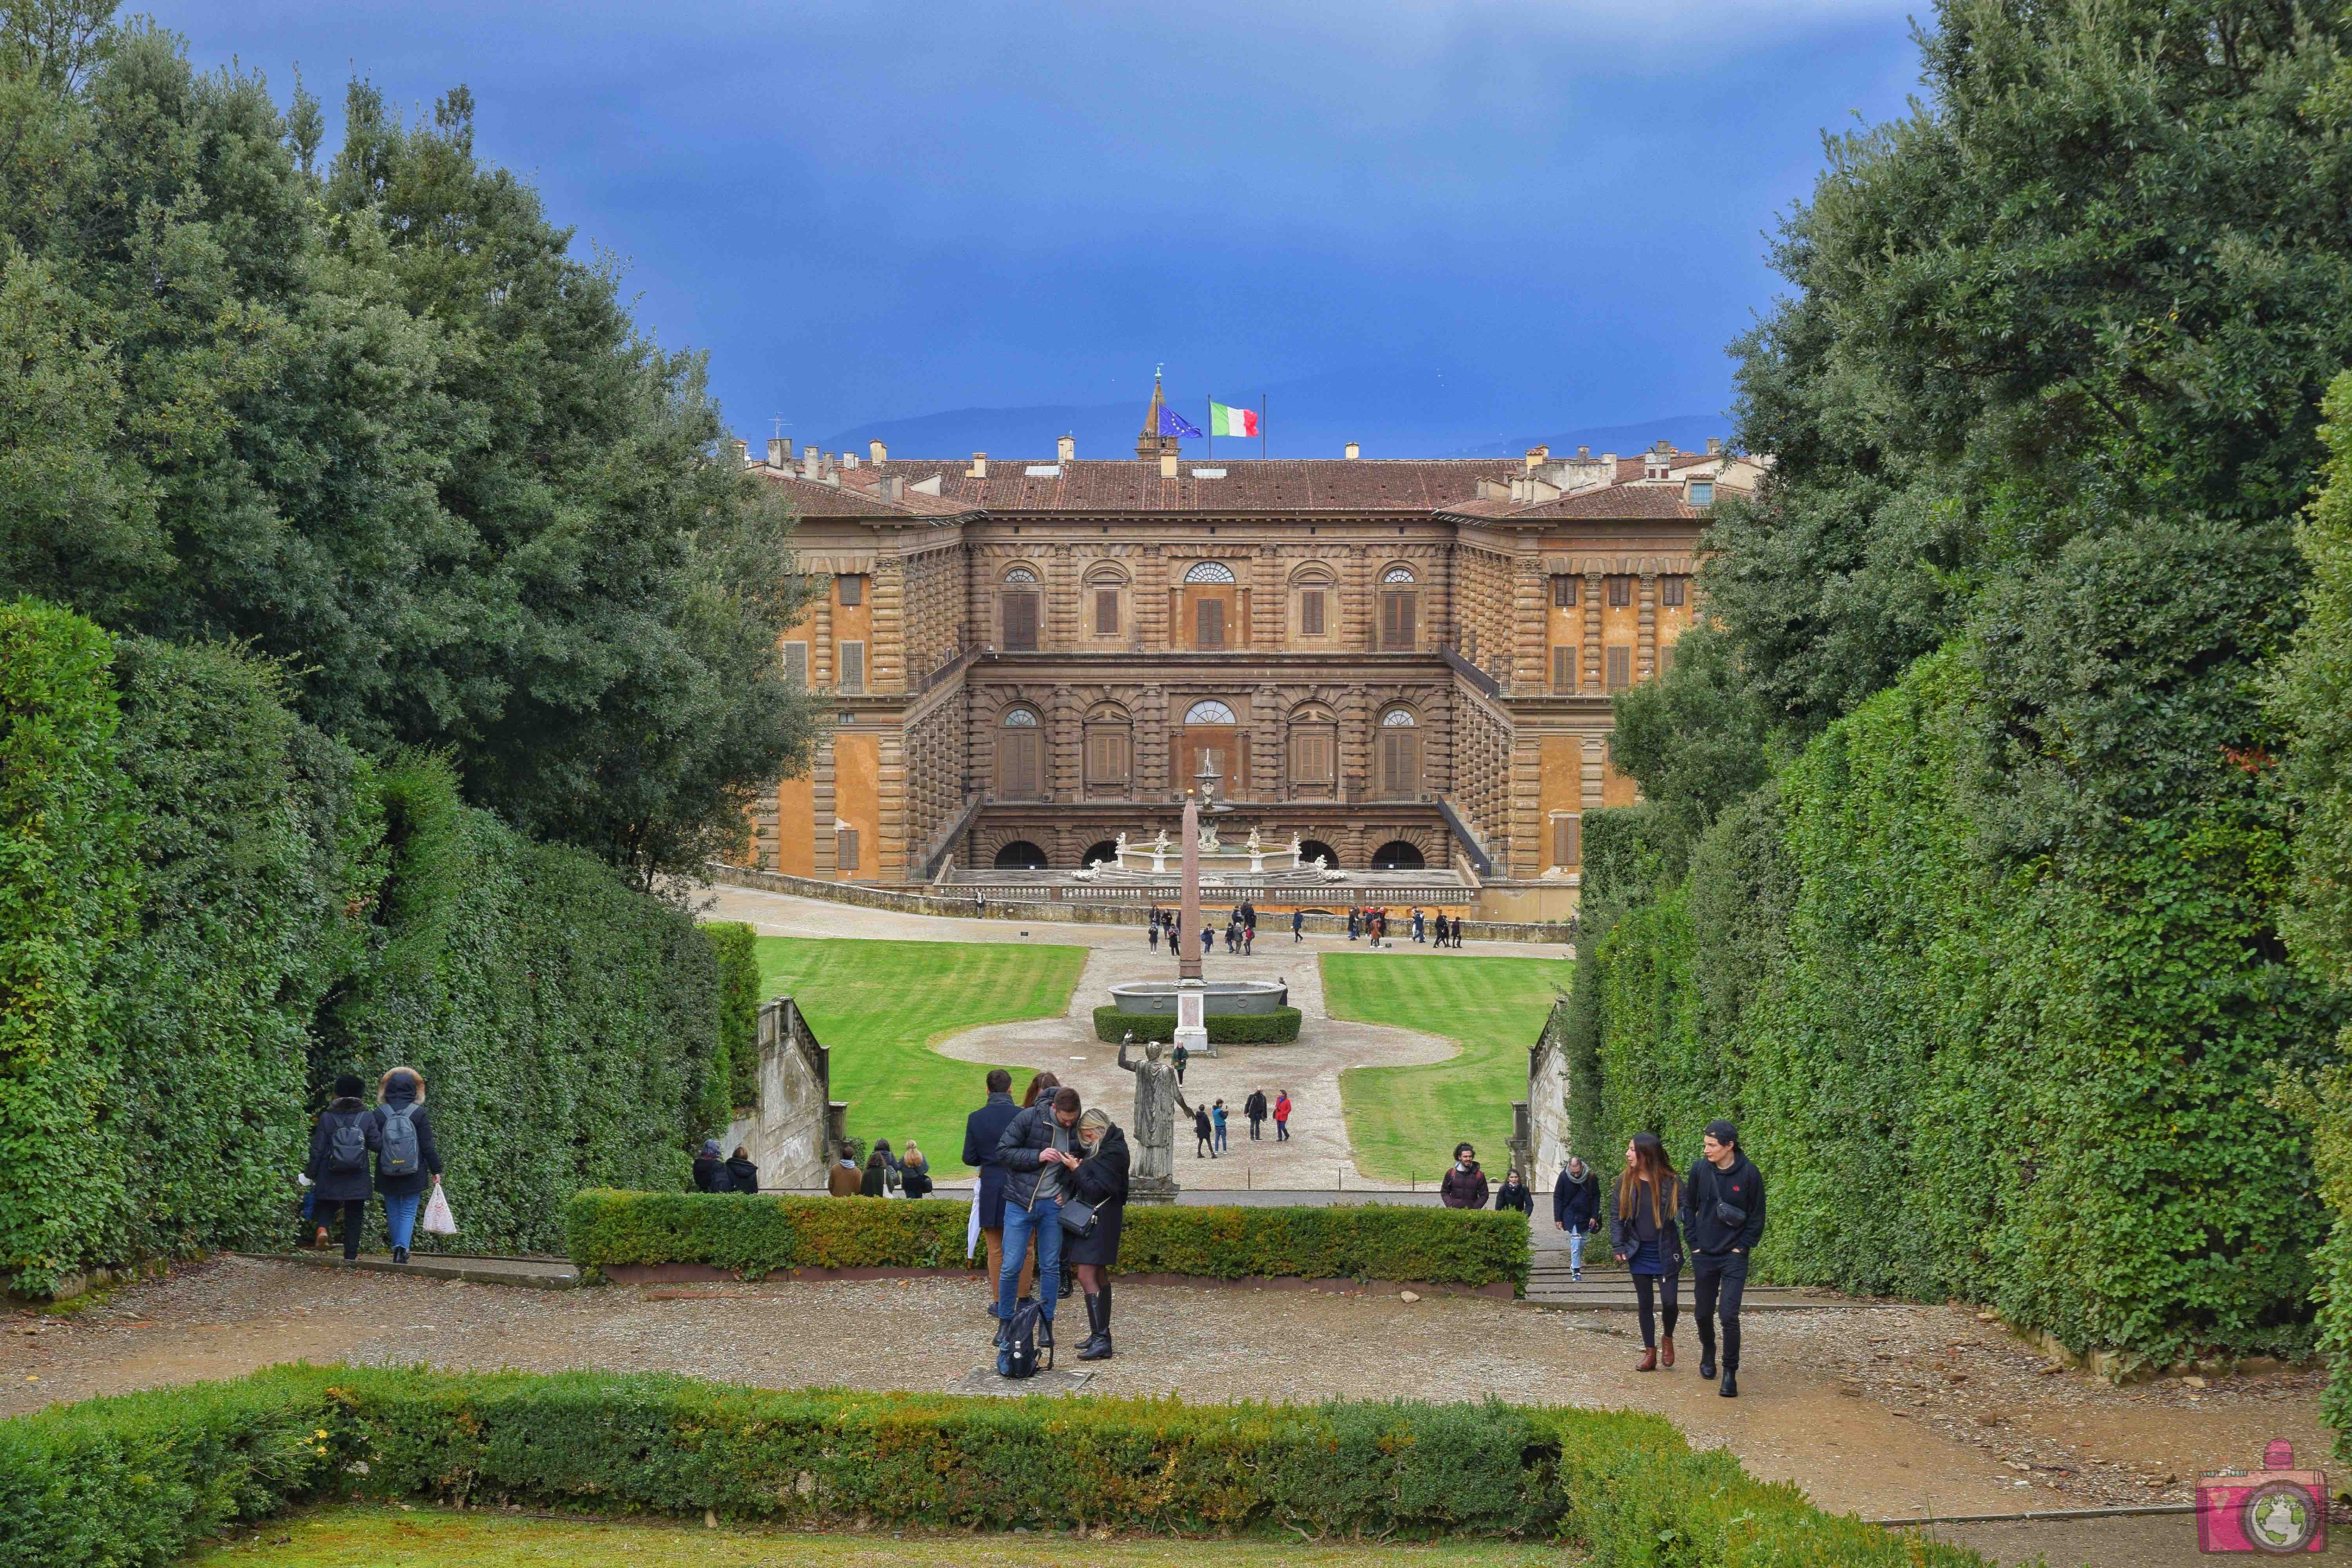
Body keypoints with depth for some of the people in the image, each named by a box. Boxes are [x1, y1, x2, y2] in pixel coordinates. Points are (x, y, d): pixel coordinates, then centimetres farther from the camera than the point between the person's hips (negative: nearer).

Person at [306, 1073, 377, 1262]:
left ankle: (323, 1226, -14)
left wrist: (312, 1172, 6)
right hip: (357, 1181, 0)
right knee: (354, 1218, 11)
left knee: (325, 1205, 18)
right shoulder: (367, 1118, -3)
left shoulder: (326, 1118, -3)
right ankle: (351, 1254, 11)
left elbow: (317, 1149, -2)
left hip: (330, 1180, 0)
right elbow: (376, 1144, -6)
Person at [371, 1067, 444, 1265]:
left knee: (393, 1212, 14)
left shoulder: (379, 1114, -1)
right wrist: (436, 1171, 3)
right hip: (414, 1175, -2)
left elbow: (373, 1143, 2)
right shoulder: (419, 1113, -6)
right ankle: (402, 1247, -19)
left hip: (387, 1174, 2)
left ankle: (398, 1248, 17)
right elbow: (427, 1145, -5)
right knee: (409, 1212, 1)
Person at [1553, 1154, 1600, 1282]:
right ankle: (1576, 1270, -12)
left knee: (1582, 1241, 8)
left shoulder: (1591, 1177, -9)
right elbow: (1557, 1198, -5)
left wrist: (1594, 1217, -5)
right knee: (1576, 1239, -14)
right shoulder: (1564, 1176, -11)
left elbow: (1596, 1198, 1)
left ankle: (1575, 1265, 27)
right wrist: (1558, 1218, -7)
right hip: (1570, 1213, -2)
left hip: (1585, 1214, 2)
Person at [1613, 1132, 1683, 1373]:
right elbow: (1616, 1216, 3)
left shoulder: (1670, 1183, -9)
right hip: (1639, 1255, 3)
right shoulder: (1625, 1183, -1)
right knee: (1645, 1304, 8)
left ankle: (1668, 1339, 24)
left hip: (1666, 1254, -3)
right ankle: (1650, 1353, 18)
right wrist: (1619, 1247, -5)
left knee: (1670, 1302, -6)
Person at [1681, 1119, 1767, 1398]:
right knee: (1703, 1312, 12)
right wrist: (1694, 1243, 3)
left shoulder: (1750, 1174, -10)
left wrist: (1743, 1247, -6)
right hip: (1704, 1255, 3)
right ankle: (1708, 1351, 40)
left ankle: (1731, 1373, -2)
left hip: (1734, 1257, -3)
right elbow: (1689, 1207, 8)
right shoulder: (1699, 1169, -4)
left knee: (1729, 1315, -12)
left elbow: (1757, 1217, -1)